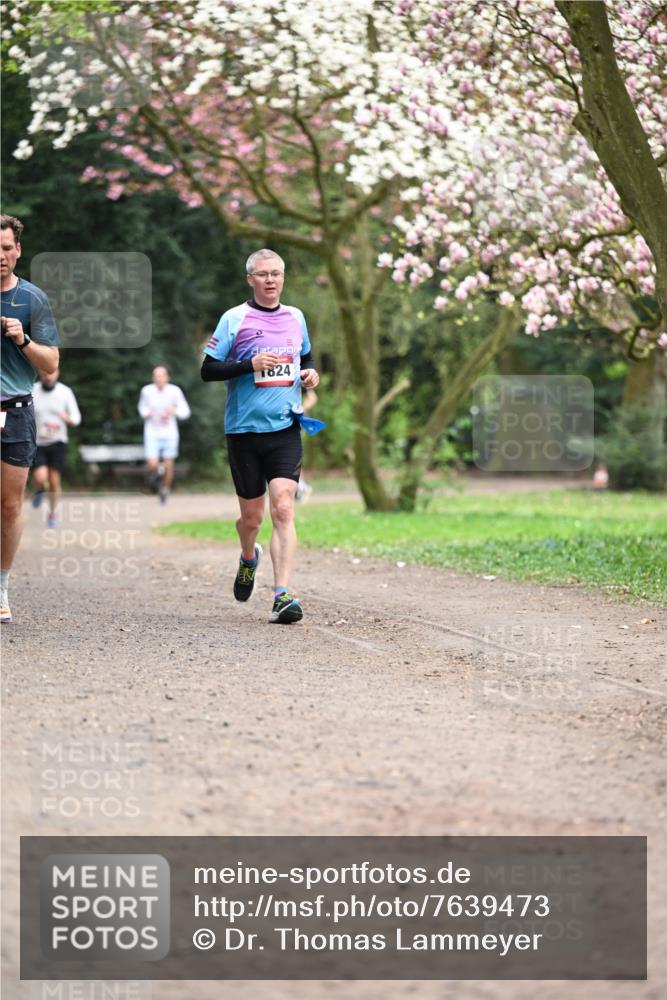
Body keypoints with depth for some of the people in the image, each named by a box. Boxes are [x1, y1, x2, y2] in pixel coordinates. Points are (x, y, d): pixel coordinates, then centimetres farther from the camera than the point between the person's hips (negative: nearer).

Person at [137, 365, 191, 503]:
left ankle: (165, 491, 26)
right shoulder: (147, 391, -7)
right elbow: (142, 407, 13)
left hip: (169, 434, 0)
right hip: (152, 434, 0)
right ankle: (156, 476, 22)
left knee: (168, 466, 2)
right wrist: (147, 413, -10)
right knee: (153, 465, -15)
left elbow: (185, 412, -3)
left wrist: (174, 411, -23)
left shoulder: (175, 391, -10)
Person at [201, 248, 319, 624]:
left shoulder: (295, 318, 11)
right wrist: (250, 364, -18)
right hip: (244, 428, -2)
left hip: (286, 428, 2)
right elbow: (208, 369, -4)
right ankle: (249, 558, 43)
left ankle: (283, 596, -19)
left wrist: (310, 372, 6)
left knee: (283, 509, -14)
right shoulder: (234, 319, -2)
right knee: (252, 517, 8)